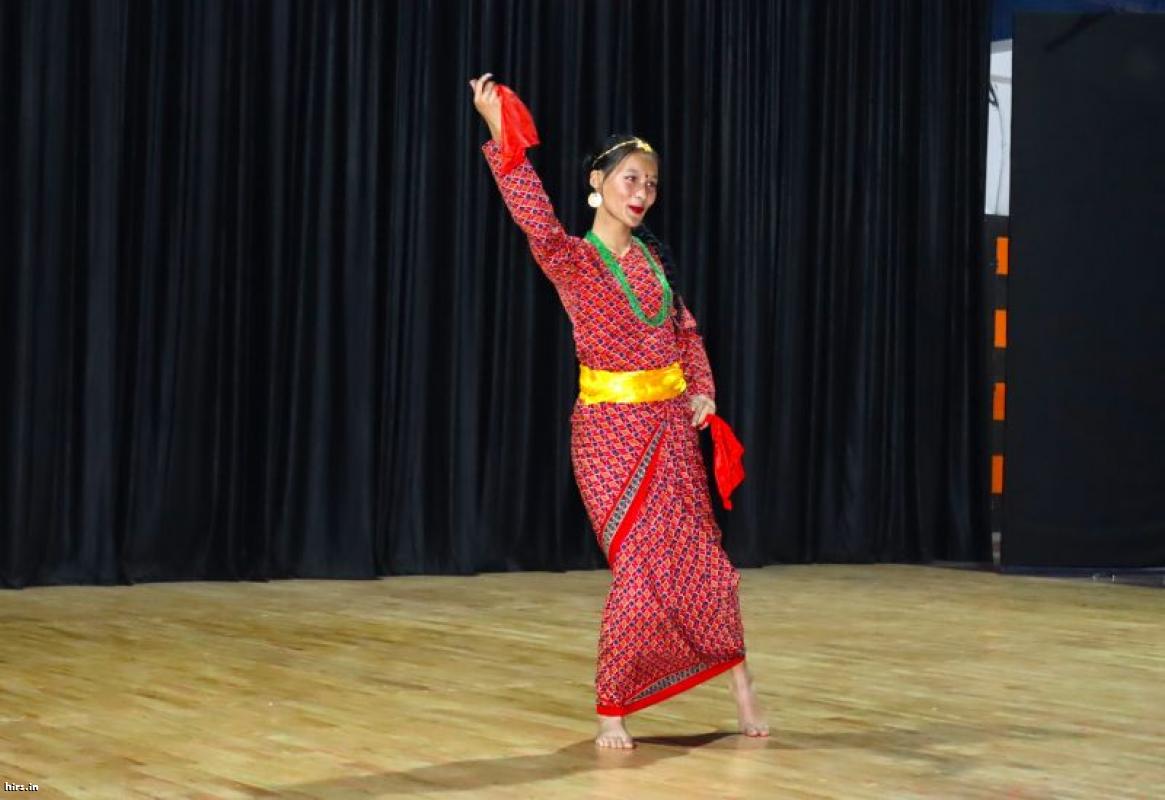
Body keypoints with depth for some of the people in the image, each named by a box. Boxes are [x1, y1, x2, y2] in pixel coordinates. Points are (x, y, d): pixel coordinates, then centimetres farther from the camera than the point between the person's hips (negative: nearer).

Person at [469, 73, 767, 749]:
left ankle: (741, 687, 22)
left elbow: (684, 330, 19)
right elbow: (538, 220, -30)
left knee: (698, 556, 10)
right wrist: (499, 135, -38)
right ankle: (612, 710, 7)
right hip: (610, 428, -5)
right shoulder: (571, 258, -8)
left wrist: (702, 391, 2)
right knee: (643, 565, -7)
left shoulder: (651, 255, 11)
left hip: (671, 424, 5)